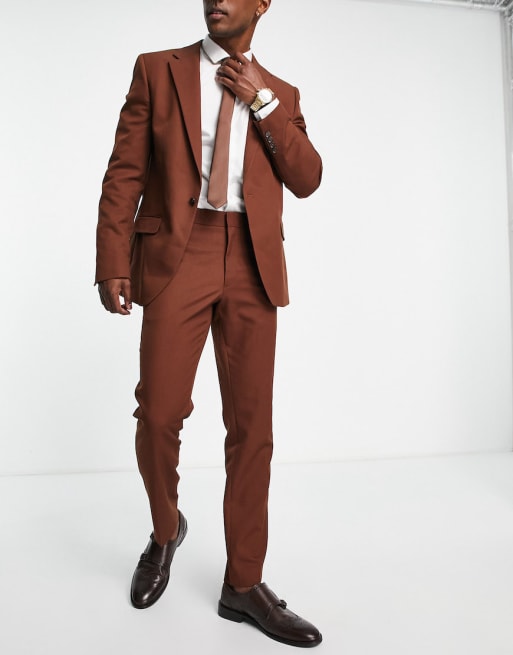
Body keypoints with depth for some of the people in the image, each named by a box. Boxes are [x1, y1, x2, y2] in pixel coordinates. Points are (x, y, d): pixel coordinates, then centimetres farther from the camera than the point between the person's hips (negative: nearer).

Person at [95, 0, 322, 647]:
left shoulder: (279, 94, 20)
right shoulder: (157, 70, 14)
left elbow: (307, 180, 7)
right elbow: (124, 172, 5)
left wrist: (261, 101, 0)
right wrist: (113, 263, -5)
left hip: (253, 264, 2)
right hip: (176, 254, -1)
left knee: (252, 426, 1)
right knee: (159, 412, -7)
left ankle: (243, 585, 16)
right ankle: (165, 529, 25)